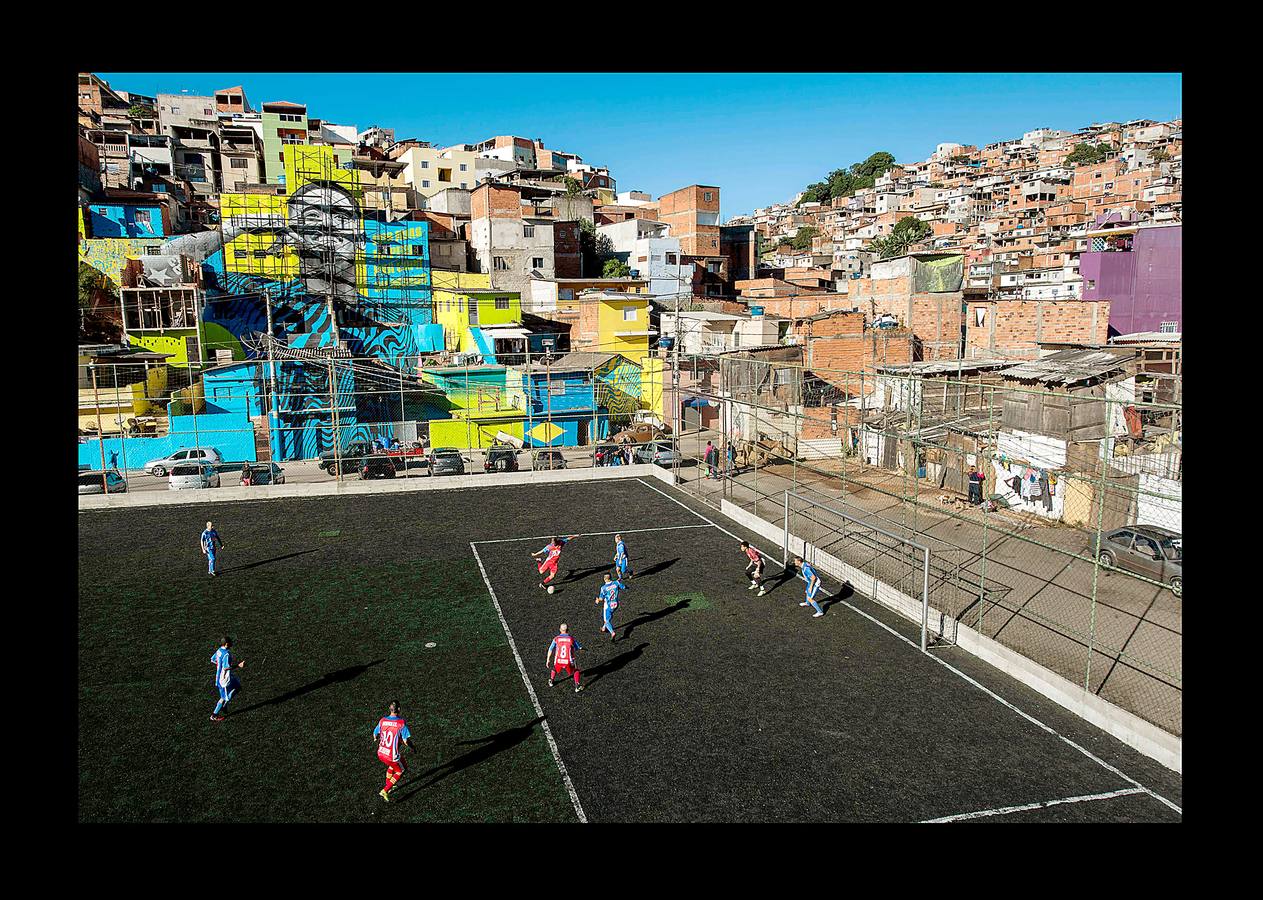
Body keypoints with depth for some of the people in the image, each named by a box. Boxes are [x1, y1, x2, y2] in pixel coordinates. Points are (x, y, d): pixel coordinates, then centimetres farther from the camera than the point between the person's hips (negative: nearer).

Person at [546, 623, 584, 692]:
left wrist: (548, 660, 8)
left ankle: (551, 681, 47)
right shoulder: (571, 639, -2)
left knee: (555, 668, 36)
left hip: (558, 661, 2)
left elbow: (550, 650, 1)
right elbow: (580, 647, 10)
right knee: (576, 670, 25)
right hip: (568, 662, -2)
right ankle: (577, 686, 17)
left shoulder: (556, 639, 1)